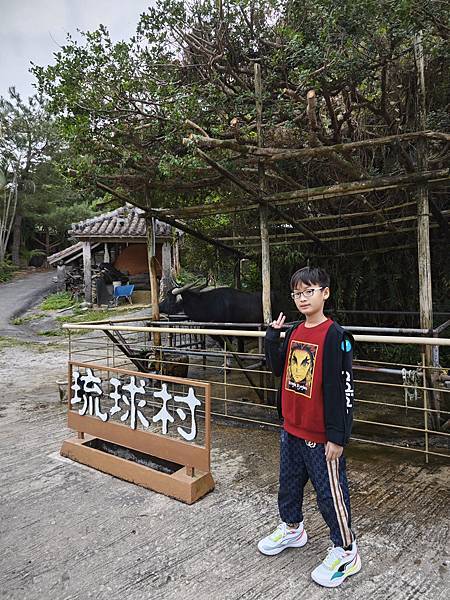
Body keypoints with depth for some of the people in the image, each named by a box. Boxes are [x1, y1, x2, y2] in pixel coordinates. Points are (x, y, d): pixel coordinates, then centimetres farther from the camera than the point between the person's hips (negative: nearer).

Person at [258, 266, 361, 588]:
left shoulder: (335, 336, -19)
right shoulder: (294, 332, 3)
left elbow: (343, 388, -18)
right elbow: (278, 368, 12)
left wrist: (337, 437, -17)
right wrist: (273, 334, -1)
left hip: (321, 436, -7)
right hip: (292, 428, 7)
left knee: (330, 492, 8)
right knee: (289, 483, 24)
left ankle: (346, 552, 29)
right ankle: (292, 528, 48)